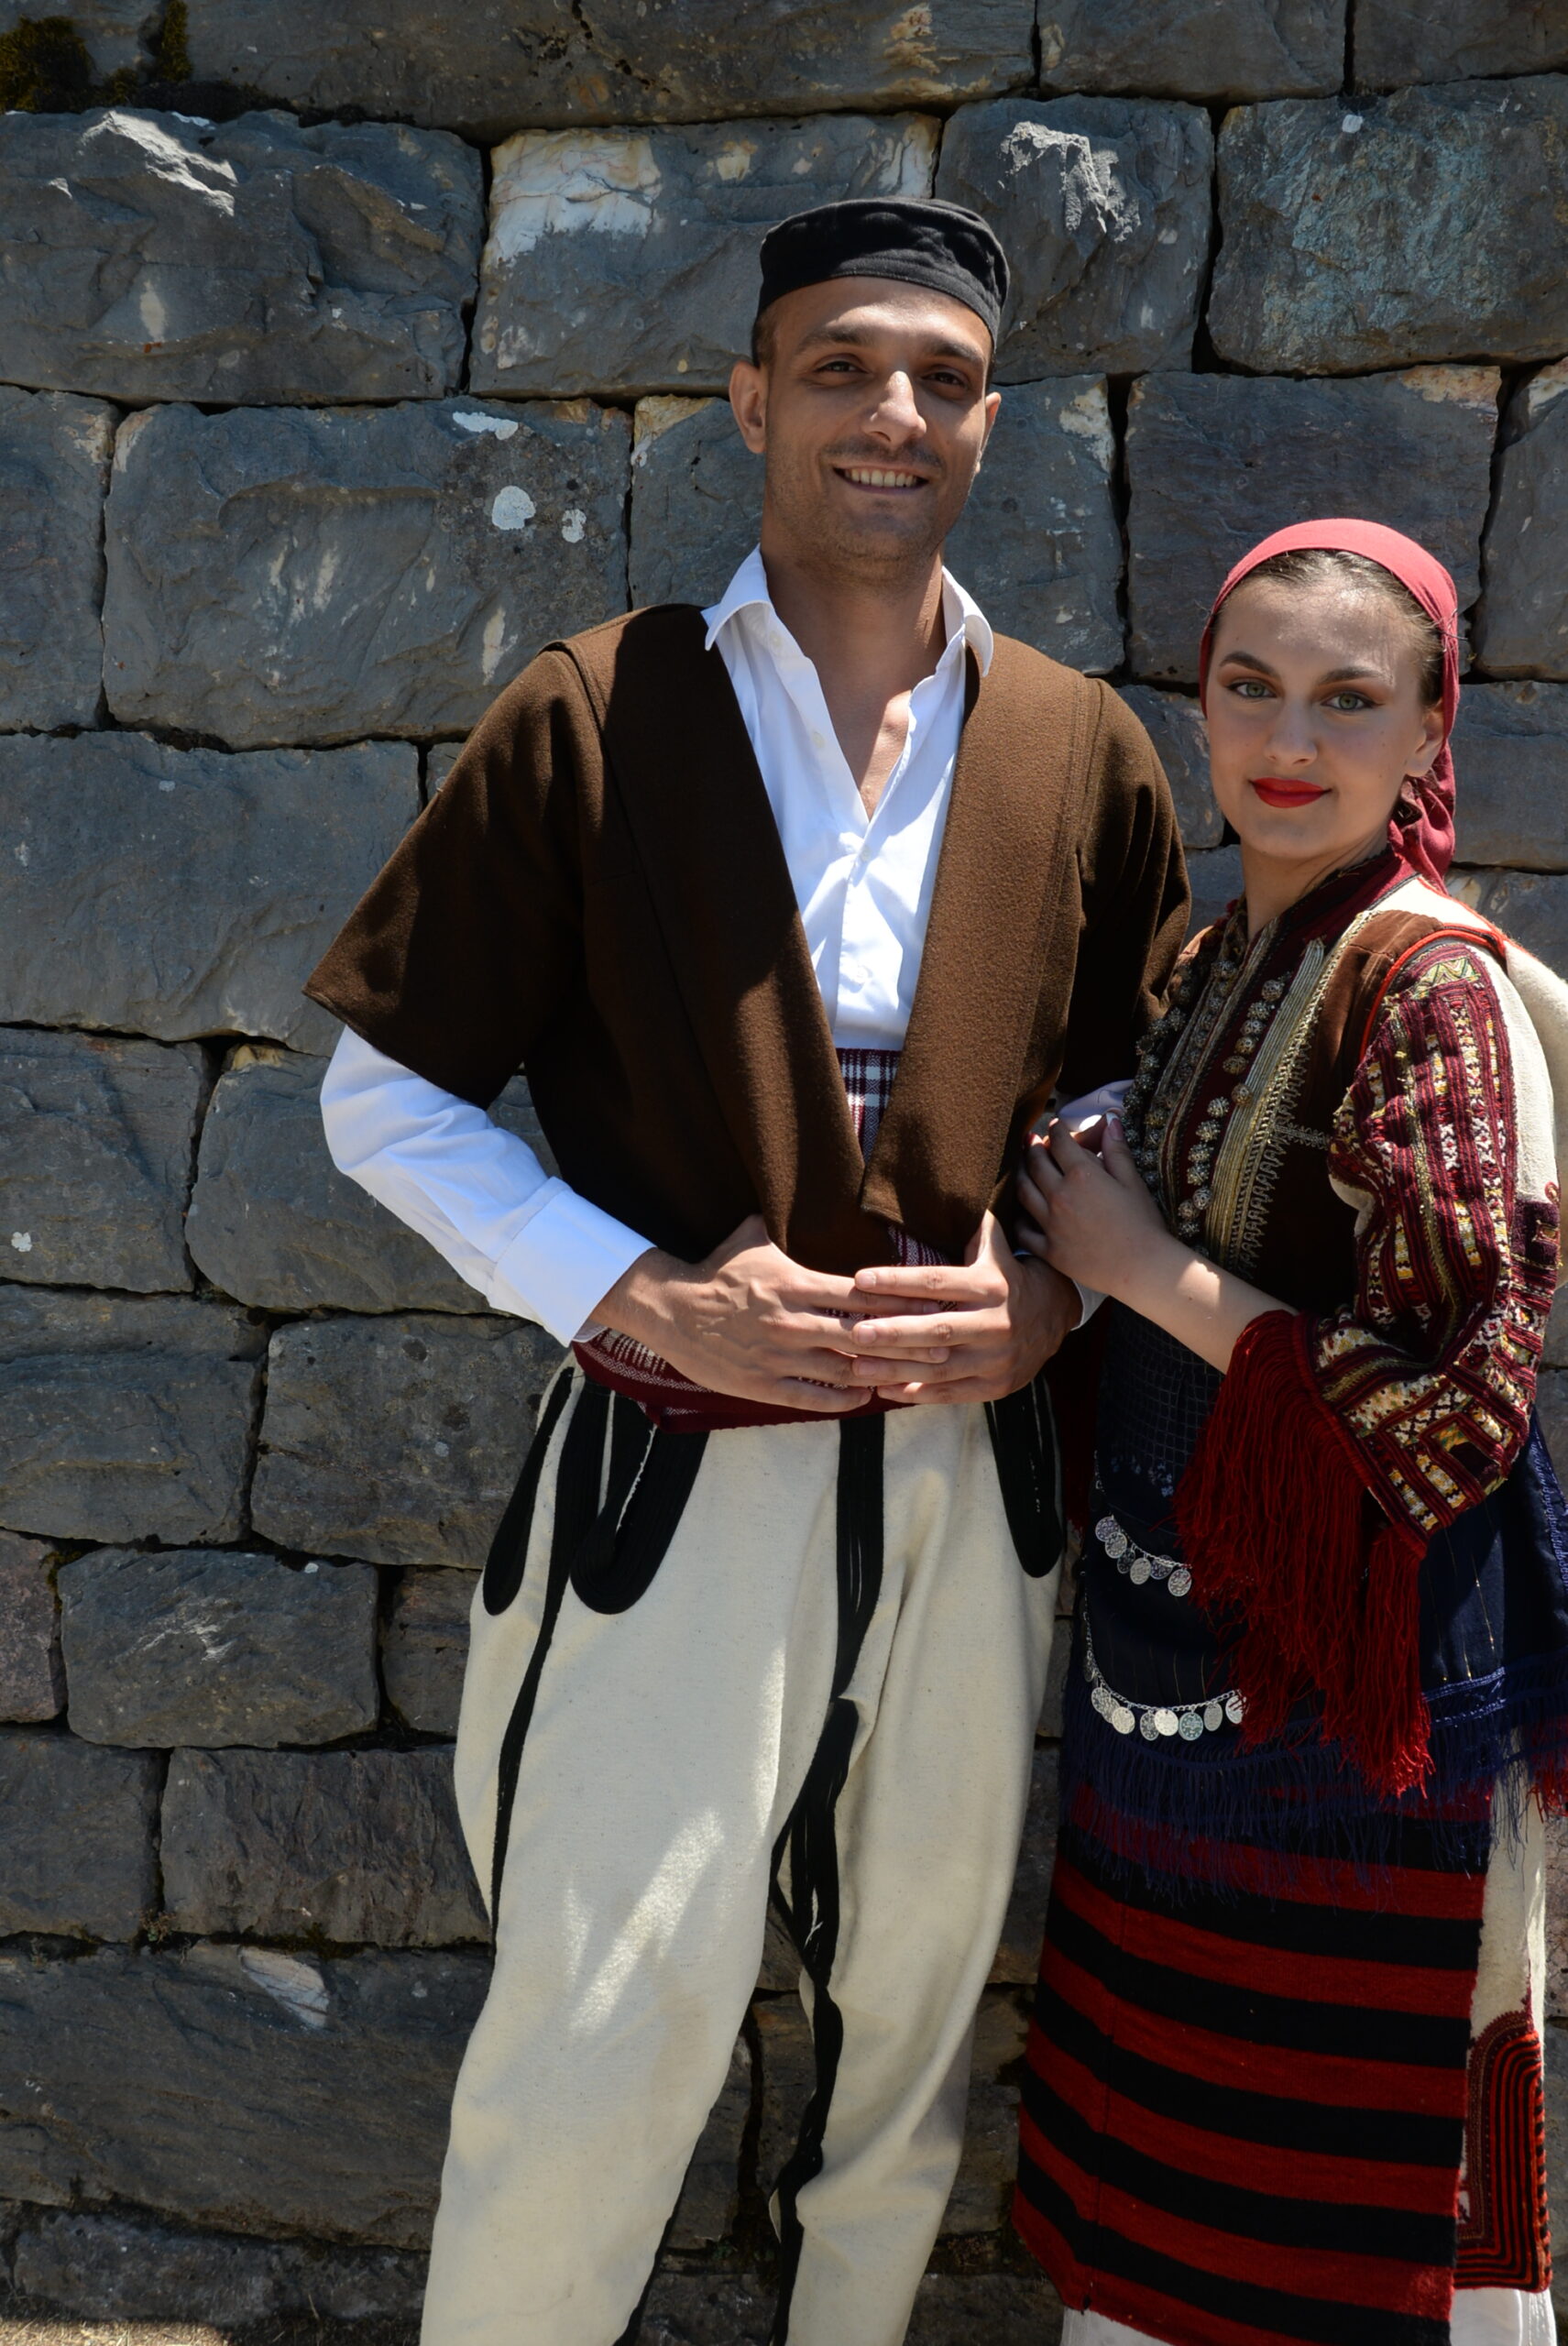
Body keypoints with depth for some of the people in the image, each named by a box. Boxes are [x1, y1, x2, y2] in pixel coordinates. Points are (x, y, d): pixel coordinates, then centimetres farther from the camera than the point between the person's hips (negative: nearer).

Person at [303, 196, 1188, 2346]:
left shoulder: (1081, 754, 5)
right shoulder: (595, 719, -4)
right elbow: (387, 1094, -2)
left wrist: (1053, 1290, -5)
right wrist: (635, 1289, -14)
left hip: (974, 1469, 4)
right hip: (677, 1467, -3)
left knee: (912, 2017, 17)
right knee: (597, 2050, 1)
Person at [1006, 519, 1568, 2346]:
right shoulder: (1218, 962, 8)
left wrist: (1141, 1265, -16)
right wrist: (1084, 1246, 2)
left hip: (1353, 1698, -8)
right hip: (1179, 1668, 8)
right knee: (1148, 2171, 20)